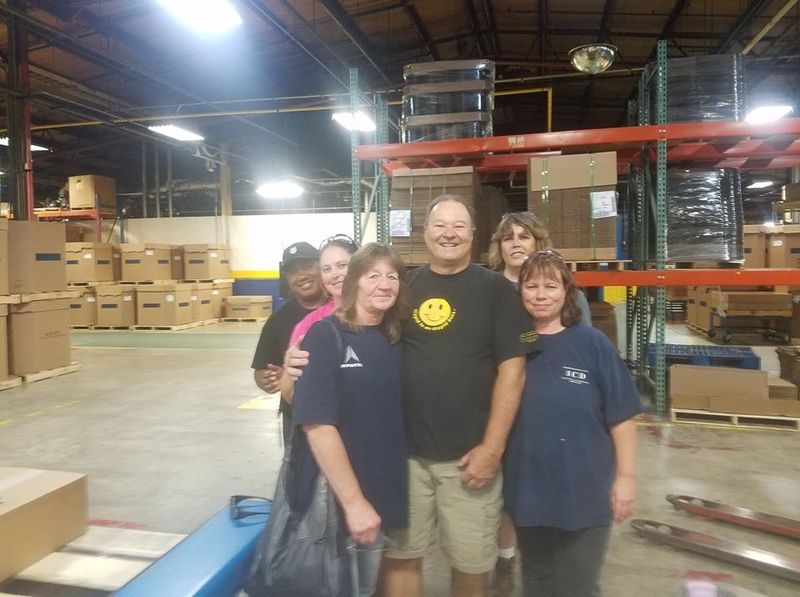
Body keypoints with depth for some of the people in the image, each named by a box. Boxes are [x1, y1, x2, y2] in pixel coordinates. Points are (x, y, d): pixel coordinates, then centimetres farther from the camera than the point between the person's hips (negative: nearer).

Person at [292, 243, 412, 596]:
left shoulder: (395, 341, 3)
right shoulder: (325, 335, -15)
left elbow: (398, 418, 9)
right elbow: (317, 424, -21)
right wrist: (353, 501, -21)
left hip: (381, 495, 6)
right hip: (332, 497, -5)